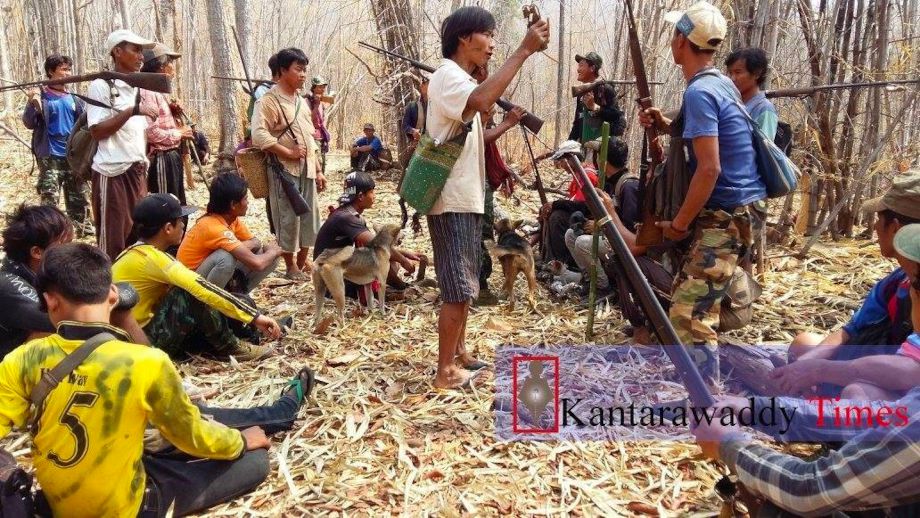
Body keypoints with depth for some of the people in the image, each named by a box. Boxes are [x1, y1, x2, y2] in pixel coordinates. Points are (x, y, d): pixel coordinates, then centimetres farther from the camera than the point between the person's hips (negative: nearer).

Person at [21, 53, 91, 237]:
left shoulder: (73, 98, 9)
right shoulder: (41, 96, -2)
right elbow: (29, 123, -7)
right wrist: (32, 103, -24)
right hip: (50, 157, -4)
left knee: (79, 197, 12)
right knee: (50, 199, -6)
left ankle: (83, 229, 23)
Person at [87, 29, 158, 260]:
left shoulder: (138, 88, 15)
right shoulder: (101, 86, -7)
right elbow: (96, 131, -14)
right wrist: (132, 111, -20)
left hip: (137, 170, 7)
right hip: (112, 171, -7)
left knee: (138, 234, 11)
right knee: (113, 238, -1)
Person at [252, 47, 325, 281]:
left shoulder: (302, 102, 16)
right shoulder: (269, 101, -10)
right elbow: (259, 135, -22)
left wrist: (318, 170, 15)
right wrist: (289, 153, -18)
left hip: (307, 169, 8)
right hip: (284, 170, -8)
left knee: (309, 215, 11)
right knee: (288, 218, -2)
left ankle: (303, 261, 26)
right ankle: (291, 267, 10)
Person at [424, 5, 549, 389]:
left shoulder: (462, 81, 18)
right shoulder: (447, 76, -14)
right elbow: (480, 101, -37)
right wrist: (524, 51, -32)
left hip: (467, 200, 10)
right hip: (452, 202, -10)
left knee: (464, 286, 17)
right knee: (458, 289, -6)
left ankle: (458, 354, 29)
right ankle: (446, 371, 4)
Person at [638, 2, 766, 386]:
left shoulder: (699, 92, -18)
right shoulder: (722, 84, 12)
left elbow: (709, 169, -24)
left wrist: (679, 225, -14)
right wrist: (667, 125, 11)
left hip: (725, 217, -10)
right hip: (742, 210, 10)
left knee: (689, 316, -13)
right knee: (688, 295, 22)